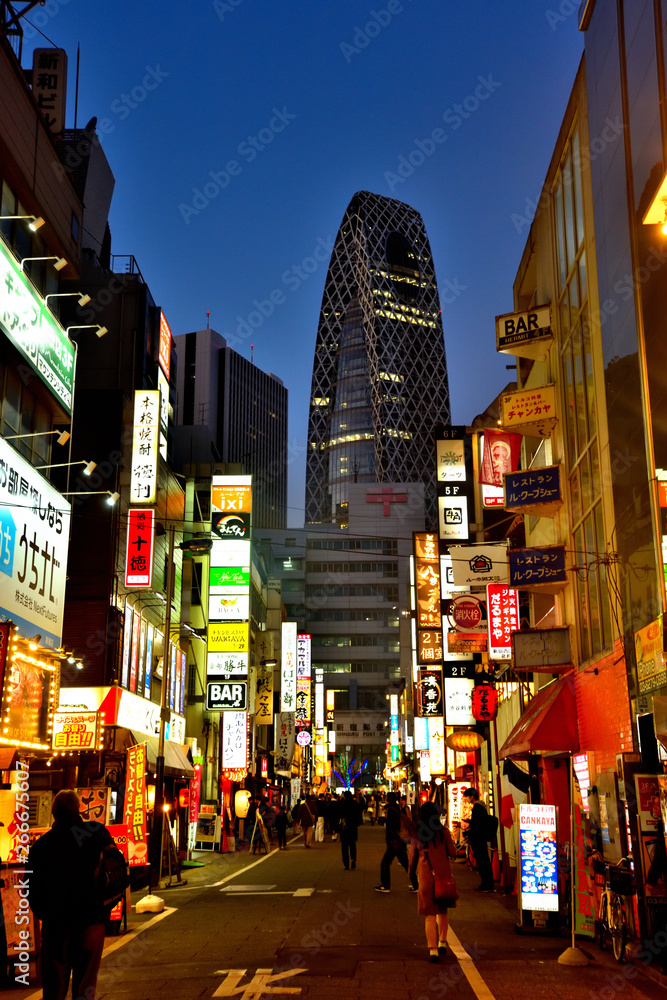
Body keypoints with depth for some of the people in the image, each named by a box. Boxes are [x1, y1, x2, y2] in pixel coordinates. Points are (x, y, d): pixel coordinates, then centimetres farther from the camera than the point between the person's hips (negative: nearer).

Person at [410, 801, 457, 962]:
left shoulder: (417, 834, -4)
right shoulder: (443, 832, -5)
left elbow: (413, 855, 4)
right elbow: (453, 853, -1)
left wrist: (411, 872, 20)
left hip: (425, 875, -1)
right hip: (443, 873, 1)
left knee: (430, 914, 2)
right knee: (442, 910, 21)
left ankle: (433, 950, -5)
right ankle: (442, 943, 29)